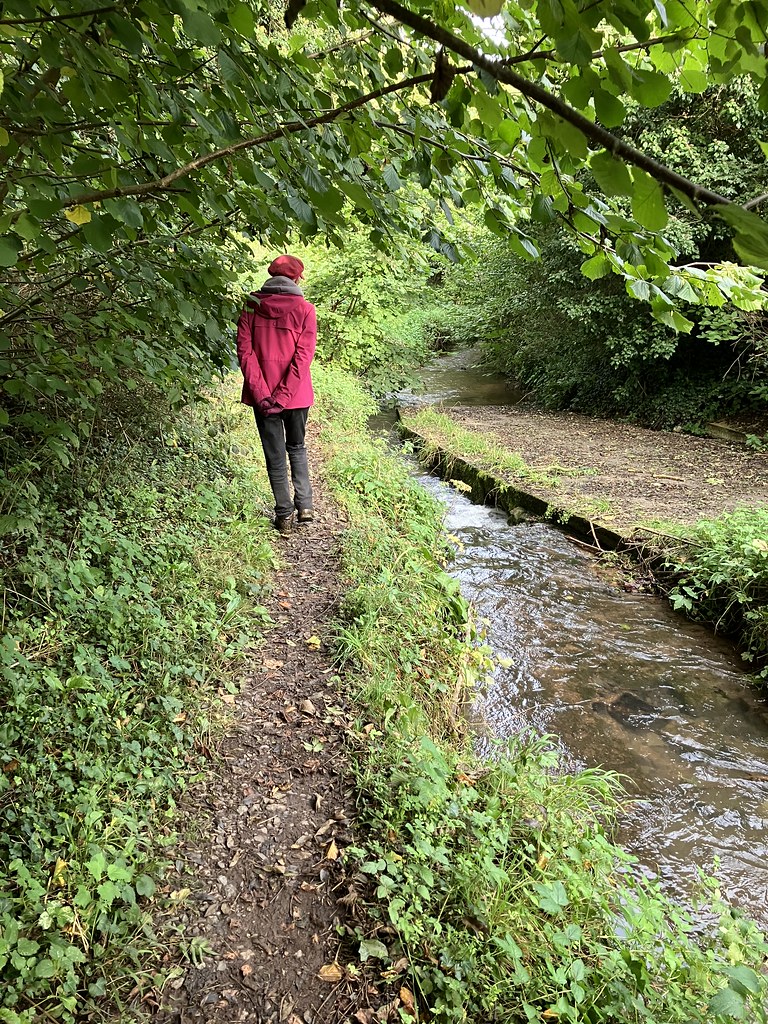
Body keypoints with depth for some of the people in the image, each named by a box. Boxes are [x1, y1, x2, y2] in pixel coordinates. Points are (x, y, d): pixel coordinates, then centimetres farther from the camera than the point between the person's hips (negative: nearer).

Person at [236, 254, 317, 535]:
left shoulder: (251, 307, 0)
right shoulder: (305, 310, -4)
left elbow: (244, 352, -8)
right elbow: (303, 357, -12)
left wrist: (261, 393, -11)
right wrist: (284, 394, -13)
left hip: (262, 395, 0)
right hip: (297, 395, 0)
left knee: (274, 454, 9)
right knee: (297, 448, 19)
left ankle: (284, 515, 13)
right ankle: (304, 505, 12)